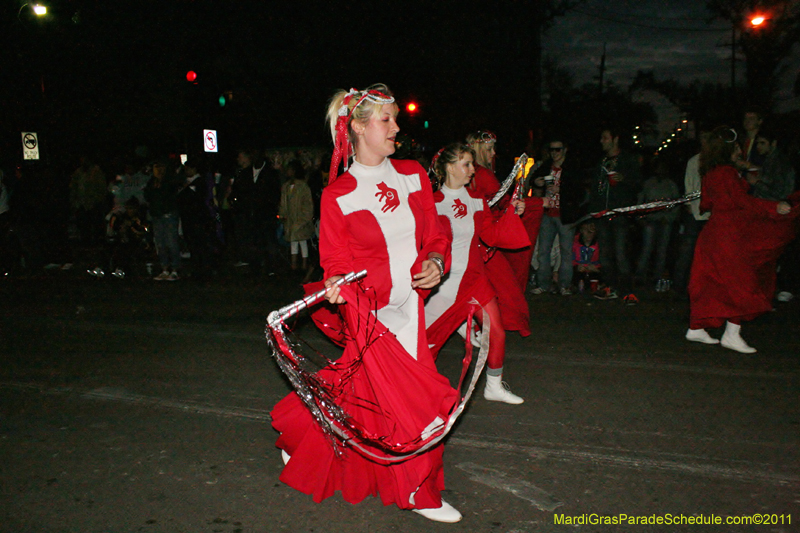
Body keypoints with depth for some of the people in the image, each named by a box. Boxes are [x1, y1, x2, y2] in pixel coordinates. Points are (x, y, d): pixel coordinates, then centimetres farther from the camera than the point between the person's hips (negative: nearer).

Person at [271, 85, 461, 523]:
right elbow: (336, 260, -3)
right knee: (416, 399, -3)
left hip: (409, 304, 5)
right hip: (368, 308, -5)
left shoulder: (413, 175, 5)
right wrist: (336, 285, -23)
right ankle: (419, 493, 21)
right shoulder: (337, 194, -8)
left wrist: (435, 262, -8)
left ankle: (297, 426, 40)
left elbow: (434, 235, 12)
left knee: (355, 385, 11)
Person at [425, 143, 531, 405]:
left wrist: (512, 214, -1)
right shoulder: (433, 203, -10)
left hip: (473, 277, 5)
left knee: (497, 332, 4)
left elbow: (491, 234, 8)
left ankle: (494, 386, 22)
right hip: (443, 282, -5)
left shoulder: (477, 201, 6)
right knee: (426, 336, 5)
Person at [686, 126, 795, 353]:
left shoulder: (710, 173, 13)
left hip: (713, 230, 9)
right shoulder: (727, 172, -13)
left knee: (710, 281, 12)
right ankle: (732, 334, -3)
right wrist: (775, 208, -22)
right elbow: (743, 201, -18)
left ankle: (696, 328, 16)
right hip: (729, 232, -9)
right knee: (741, 282, -3)